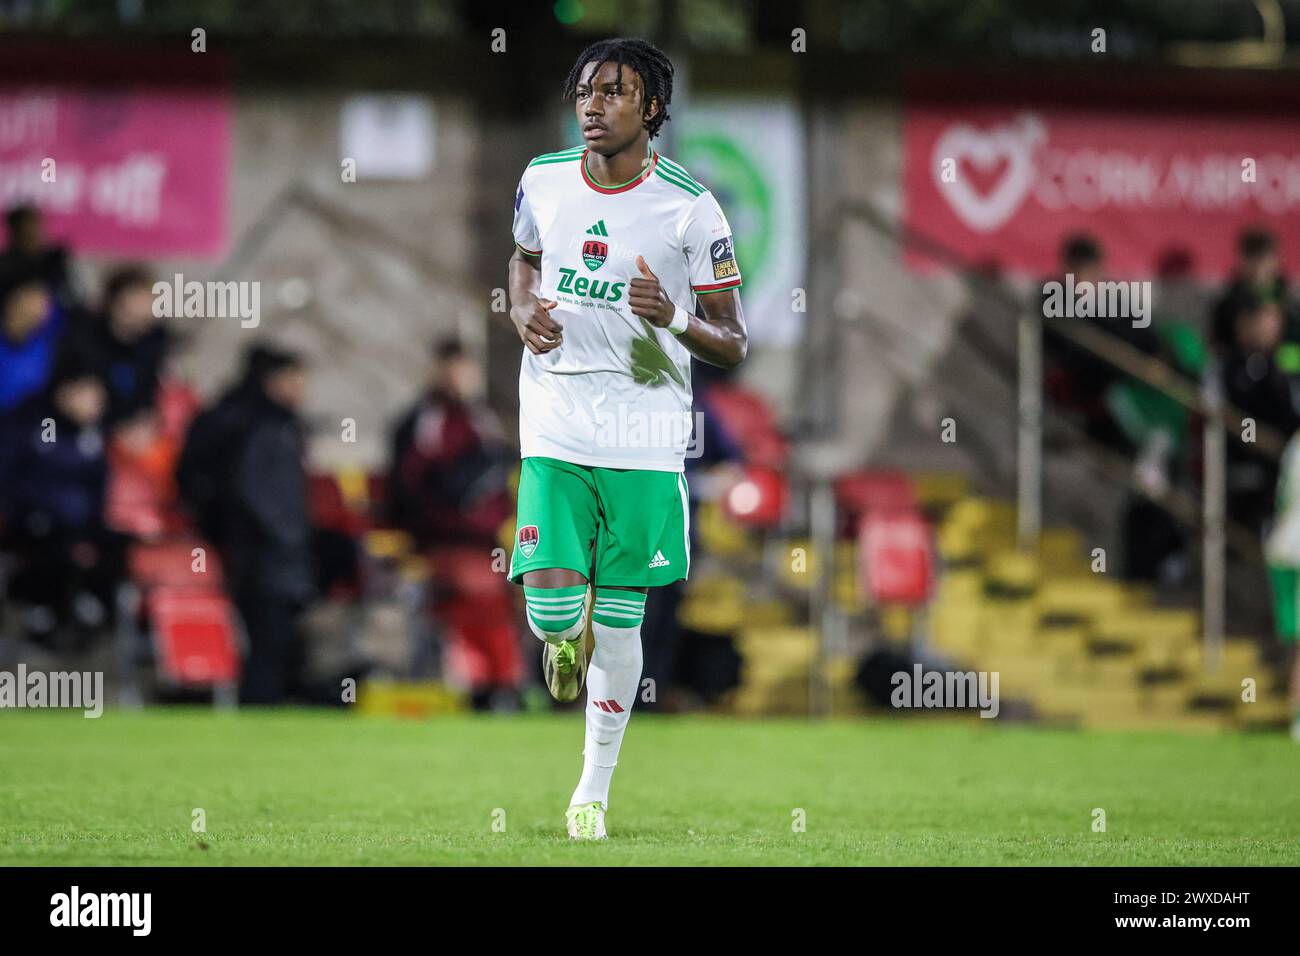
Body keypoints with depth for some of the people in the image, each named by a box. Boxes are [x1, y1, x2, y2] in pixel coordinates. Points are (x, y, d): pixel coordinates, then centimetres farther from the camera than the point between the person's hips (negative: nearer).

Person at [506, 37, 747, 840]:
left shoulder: (690, 208, -8)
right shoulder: (543, 181, 1)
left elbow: (734, 346, -4)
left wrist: (675, 319, -25)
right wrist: (525, 314, 1)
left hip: (645, 439, -2)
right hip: (555, 432, 2)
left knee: (618, 626, 4)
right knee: (550, 607, -12)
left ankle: (595, 790, 20)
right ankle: (567, 637, 27)